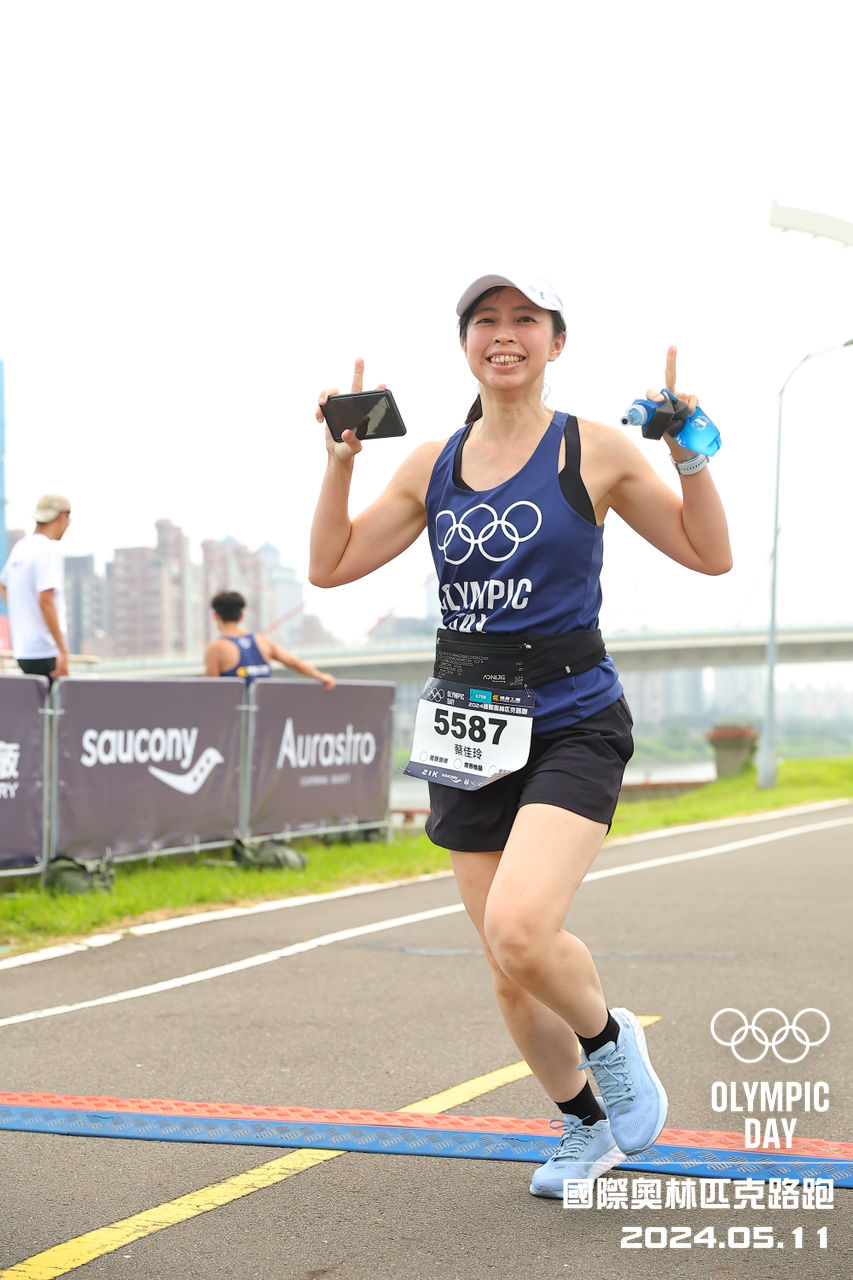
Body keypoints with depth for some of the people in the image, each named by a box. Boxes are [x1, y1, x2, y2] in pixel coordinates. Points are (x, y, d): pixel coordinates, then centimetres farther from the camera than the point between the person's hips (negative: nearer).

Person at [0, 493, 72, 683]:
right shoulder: (49, 550, -14)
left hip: (22, 650, 9)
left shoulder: (20, 547, 14)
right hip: (45, 651, -9)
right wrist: (63, 650, -23)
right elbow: (45, 601, -23)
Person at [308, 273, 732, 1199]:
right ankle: (587, 1129, 30)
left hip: (572, 724, -4)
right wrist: (341, 459, 0)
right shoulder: (431, 466, 8)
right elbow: (330, 566, 10)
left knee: (520, 929, -26)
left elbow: (710, 555, 2)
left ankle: (609, 1036, 5)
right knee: (509, 973, 7)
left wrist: (688, 454, -11)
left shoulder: (595, 452, -2)